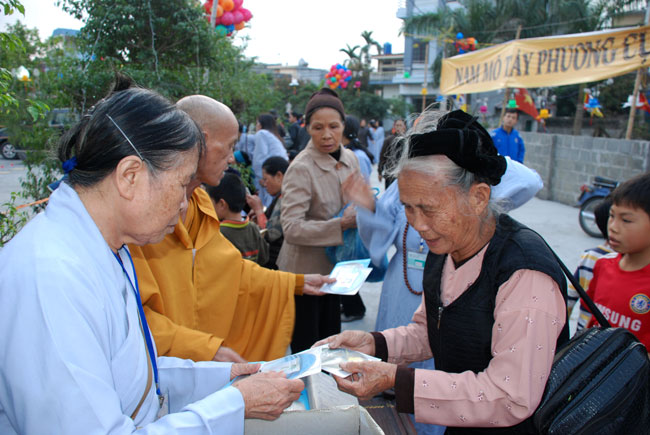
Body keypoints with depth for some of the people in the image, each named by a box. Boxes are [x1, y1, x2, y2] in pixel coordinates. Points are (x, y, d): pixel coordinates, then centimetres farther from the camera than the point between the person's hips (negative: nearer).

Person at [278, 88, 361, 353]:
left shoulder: (350, 159, 1)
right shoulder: (301, 168, -20)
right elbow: (291, 228, -26)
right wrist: (341, 225, -26)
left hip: (334, 266, 7)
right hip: (306, 270, -6)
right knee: (306, 349, 5)